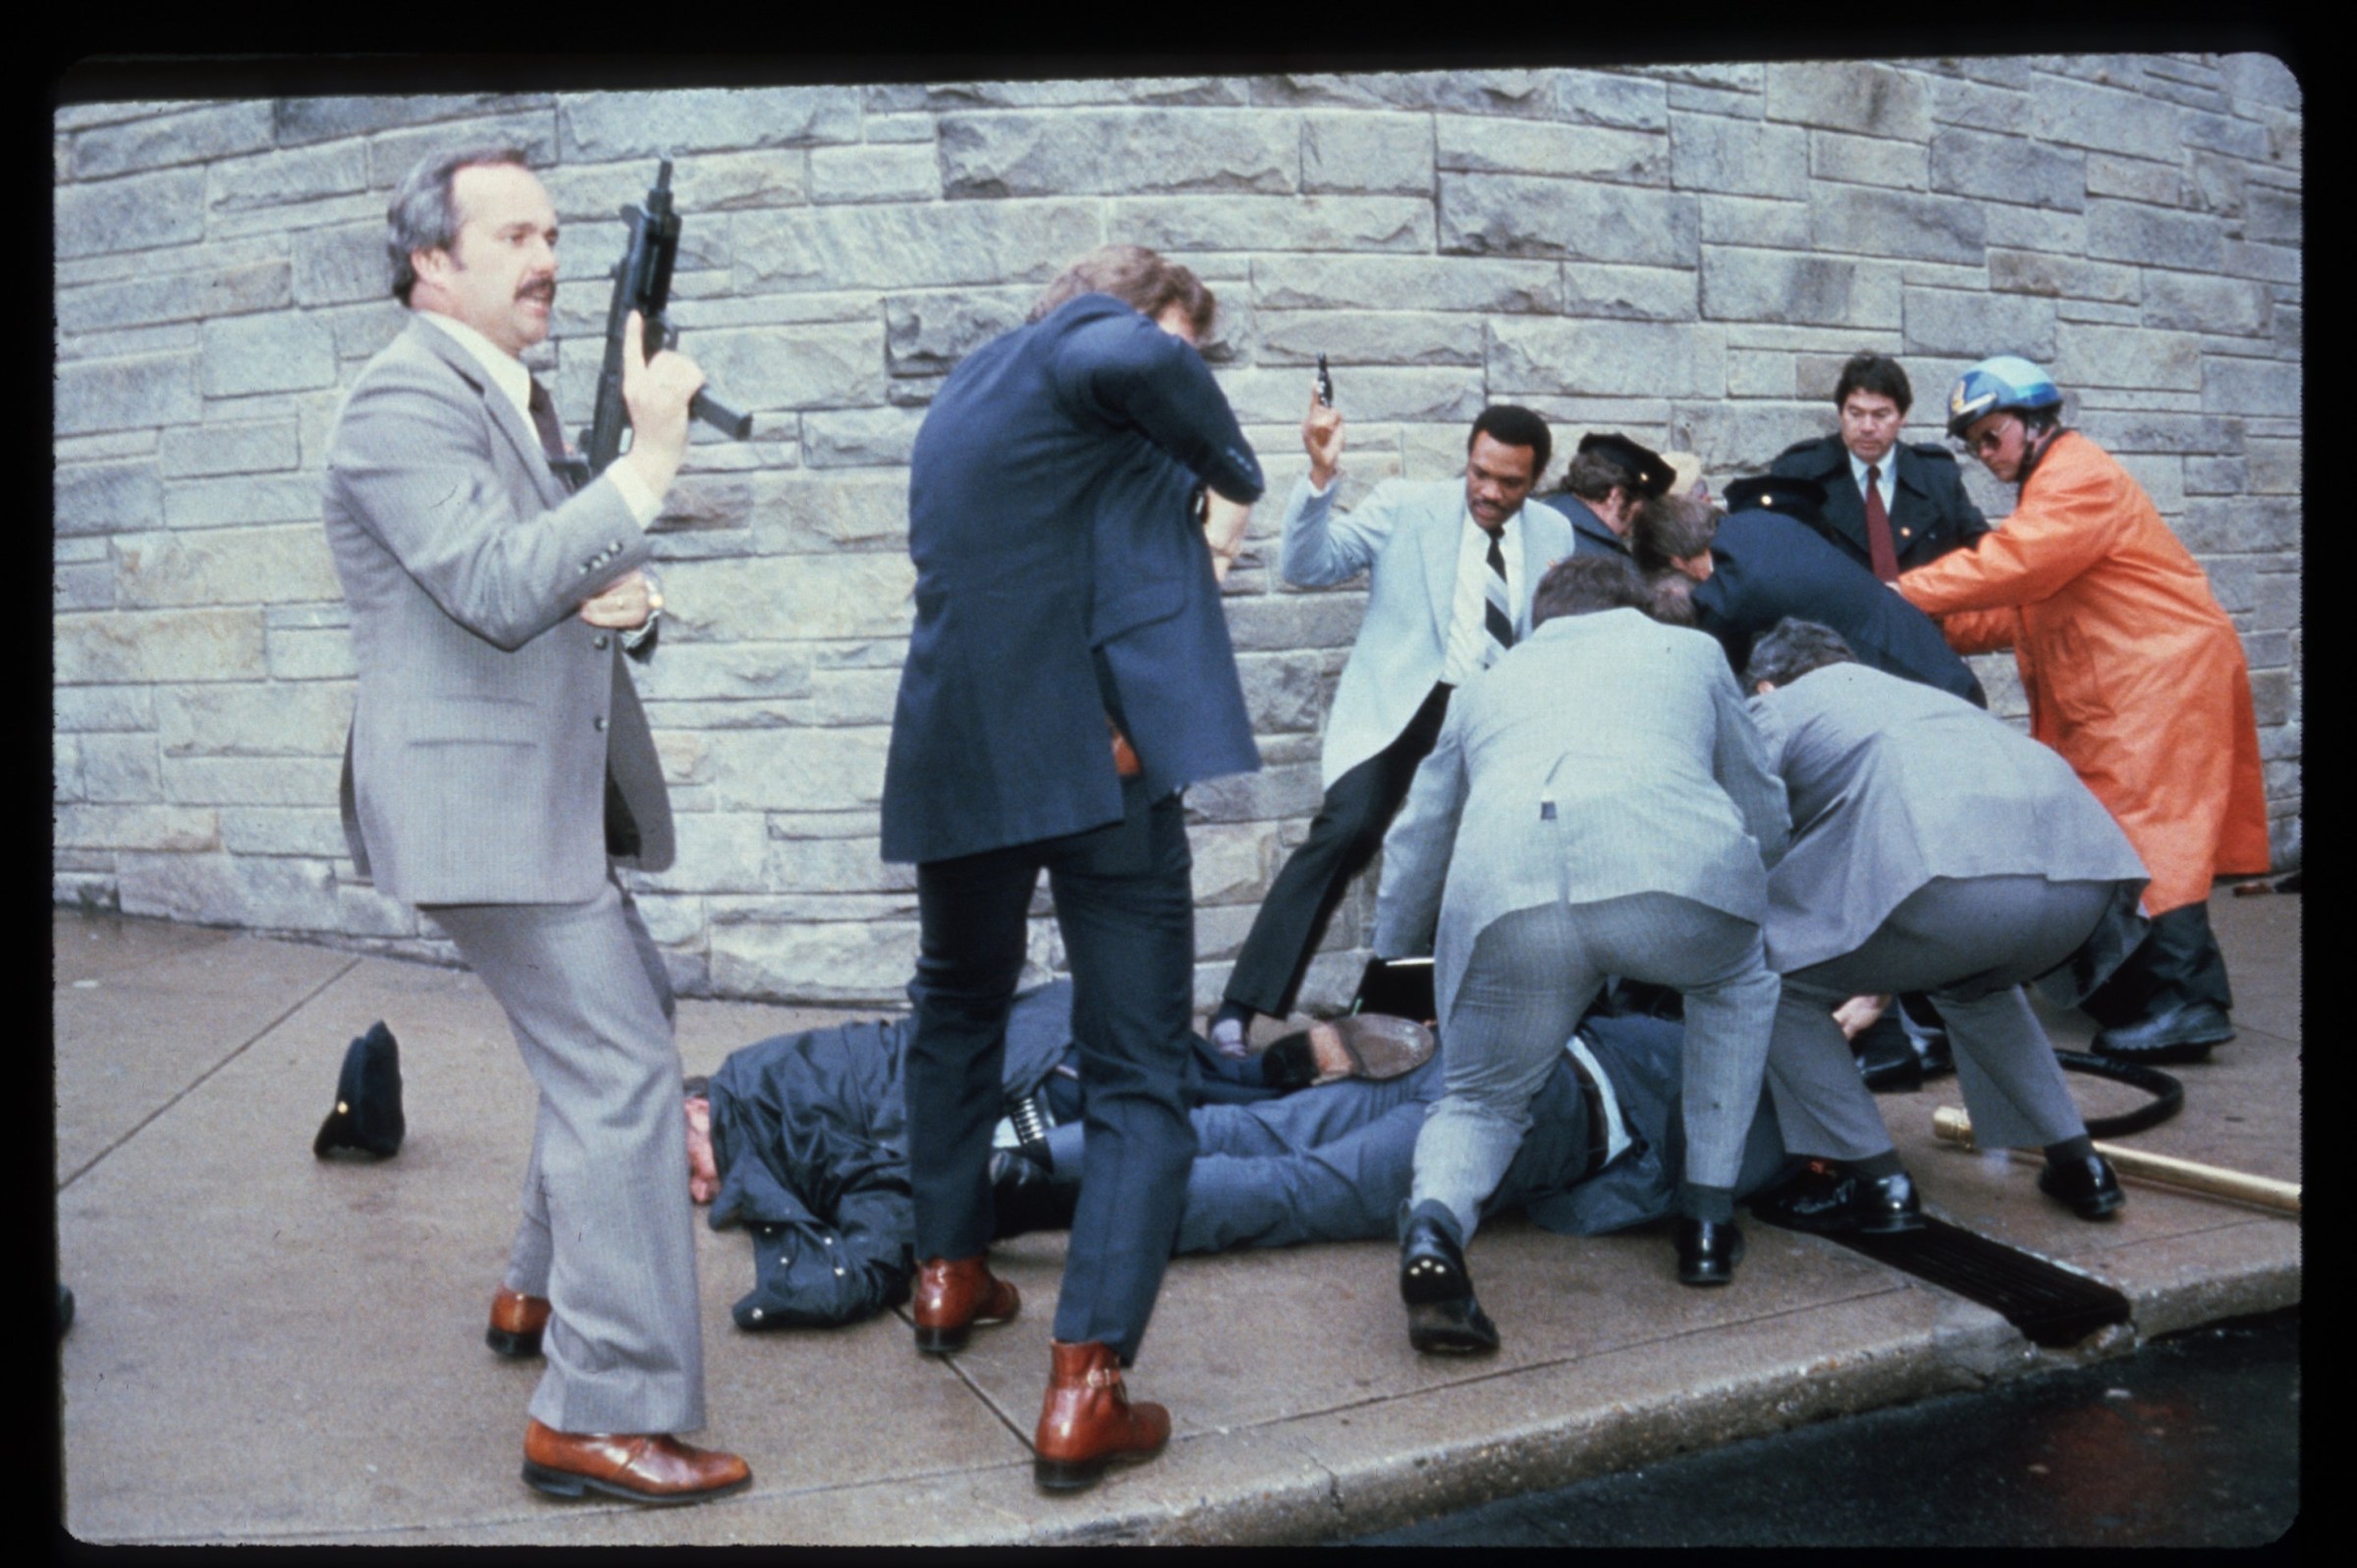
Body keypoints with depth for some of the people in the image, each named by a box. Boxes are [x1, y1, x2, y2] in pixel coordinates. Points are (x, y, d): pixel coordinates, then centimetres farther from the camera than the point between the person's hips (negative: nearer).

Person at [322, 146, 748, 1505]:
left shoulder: (522, 399, 17)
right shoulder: (406, 402, -15)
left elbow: (568, 580, 23)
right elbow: (502, 589, -28)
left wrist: (623, 594, -1)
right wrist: (651, 459, -28)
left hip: (554, 792, 11)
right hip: (478, 796, -11)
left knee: (615, 1026, 22)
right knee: (621, 1072, -13)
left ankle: (545, 1292, 40)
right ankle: (604, 1415, -8)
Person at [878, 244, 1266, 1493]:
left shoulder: (958, 398, 23)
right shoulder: (1080, 340, -1)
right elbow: (1135, 363, -26)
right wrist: (1232, 474, -11)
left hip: (959, 762, 7)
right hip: (1098, 758, -7)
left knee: (959, 1012, 30)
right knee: (1137, 1075, -1)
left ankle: (948, 1273, 37)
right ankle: (1084, 1390, -9)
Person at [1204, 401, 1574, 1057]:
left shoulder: (1554, 535, 11)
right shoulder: (1405, 506, 0)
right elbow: (1308, 567, -9)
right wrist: (1320, 475, -22)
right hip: (1401, 704, -5)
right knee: (1347, 830, -24)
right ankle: (1240, 1008, -24)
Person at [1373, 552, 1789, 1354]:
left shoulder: (1486, 685, 37)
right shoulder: (1690, 648, 34)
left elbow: (1412, 851, 41)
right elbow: (1766, 822, 36)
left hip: (1501, 892, 1)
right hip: (1673, 863, -1)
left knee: (1482, 1100, 23)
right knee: (1736, 985, 34)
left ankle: (1432, 1222, -9)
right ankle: (1707, 1216, 29)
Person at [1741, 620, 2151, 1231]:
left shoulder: (1777, 707, 24)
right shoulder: (1914, 691, 42)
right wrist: (1875, 989, 64)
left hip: (1950, 883, -7)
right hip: (2089, 881, 7)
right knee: (1974, 983, 38)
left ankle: (1873, 1181, 11)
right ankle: (2076, 1163, 33)